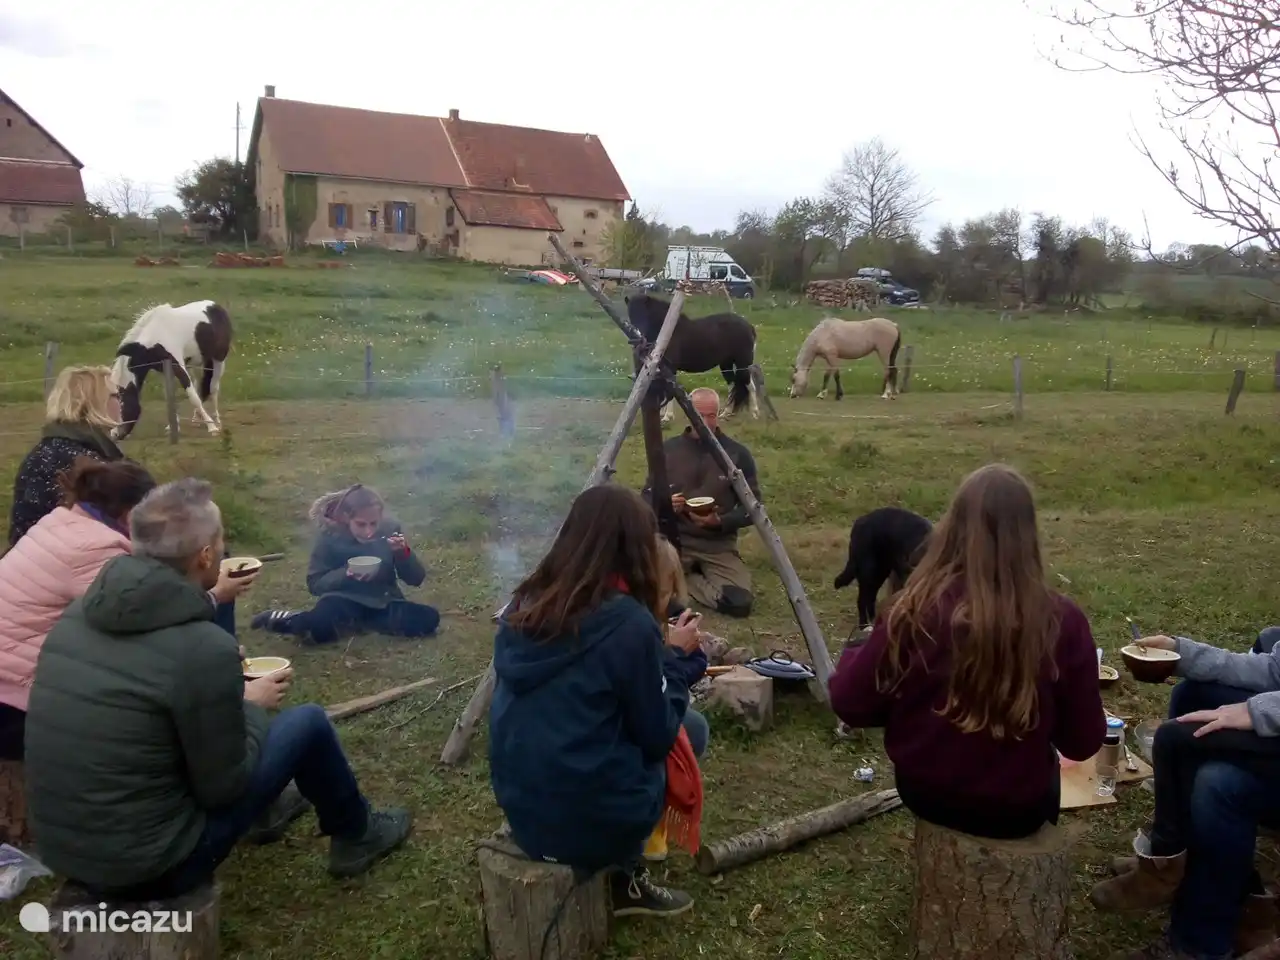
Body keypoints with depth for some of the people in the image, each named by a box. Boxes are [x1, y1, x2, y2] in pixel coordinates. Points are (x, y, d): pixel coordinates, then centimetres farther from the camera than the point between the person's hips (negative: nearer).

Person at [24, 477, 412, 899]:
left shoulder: (80, 611, -3)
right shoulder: (204, 647, -25)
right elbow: (223, 788, -15)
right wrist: (253, 704, 1)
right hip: (146, 868, -7)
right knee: (309, 721, 4)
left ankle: (269, 808, 43)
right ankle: (356, 837, 28)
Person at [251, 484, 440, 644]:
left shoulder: (390, 529, -10)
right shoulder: (330, 535, -13)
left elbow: (416, 579, -7)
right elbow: (314, 584, -9)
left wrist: (404, 552, -26)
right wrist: (346, 574, -26)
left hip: (383, 602, 3)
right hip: (346, 600, -3)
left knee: (429, 619, -25)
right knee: (320, 629, -37)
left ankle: (353, 622, -12)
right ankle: (292, 619, -1)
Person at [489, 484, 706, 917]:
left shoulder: (523, 605, 0)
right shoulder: (630, 623, -19)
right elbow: (657, 737, -8)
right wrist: (677, 657, 3)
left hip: (521, 810, 6)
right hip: (594, 820, -6)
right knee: (688, 731, 17)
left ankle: (623, 869, 20)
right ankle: (625, 874, 18)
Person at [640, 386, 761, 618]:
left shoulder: (737, 453, -2)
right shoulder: (668, 449, 1)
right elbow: (648, 496, 7)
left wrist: (720, 522, -19)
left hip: (719, 545, 0)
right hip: (675, 539, 0)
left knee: (739, 601, -24)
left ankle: (686, 580, 5)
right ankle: (695, 575, 8)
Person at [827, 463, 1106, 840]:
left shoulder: (916, 610, -22)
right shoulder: (1062, 623, -21)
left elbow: (849, 704, -11)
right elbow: (1083, 743, -8)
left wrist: (856, 656, 9)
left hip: (923, 794, 0)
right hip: (1016, 810, 0)